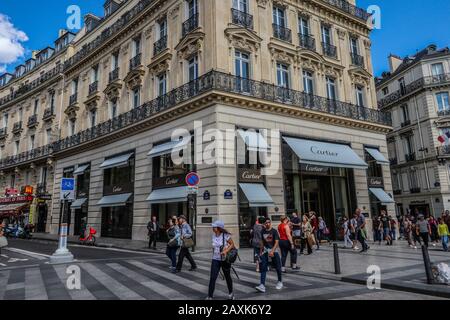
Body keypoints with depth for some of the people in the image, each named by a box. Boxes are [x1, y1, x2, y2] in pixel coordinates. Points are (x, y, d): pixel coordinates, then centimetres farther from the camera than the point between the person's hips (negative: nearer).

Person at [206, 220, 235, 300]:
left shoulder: (226, 235, -15)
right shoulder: (213, 235, 1)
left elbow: (232, 244, -8)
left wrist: (226, 251, -23)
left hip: (225, 260, -3)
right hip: (215, 260, 3)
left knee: (227, 277, 14)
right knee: (212, 278, -7)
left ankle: (231, 293, 36)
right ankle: (210, 296, -1)